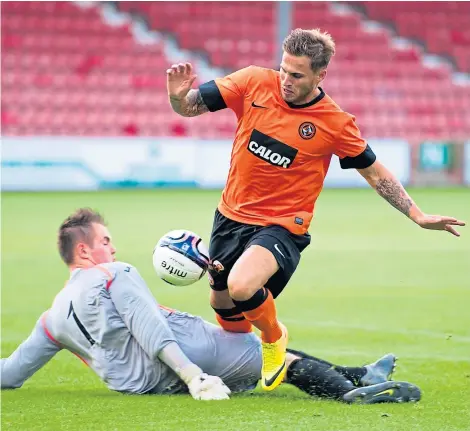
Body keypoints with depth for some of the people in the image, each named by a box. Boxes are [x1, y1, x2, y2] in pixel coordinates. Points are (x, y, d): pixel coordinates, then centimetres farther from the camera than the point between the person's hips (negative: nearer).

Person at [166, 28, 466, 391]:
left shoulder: (336, 124, -13)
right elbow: (190, 107, -4)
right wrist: (178, 95, -28)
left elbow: (376, 174, 0)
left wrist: (418, 216, -3)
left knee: (241, 287, -30)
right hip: (232, 216, 4)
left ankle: (274, 338, 4)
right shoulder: (254, 83, -9)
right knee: (222, 306, 15)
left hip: (282, 226, -4)